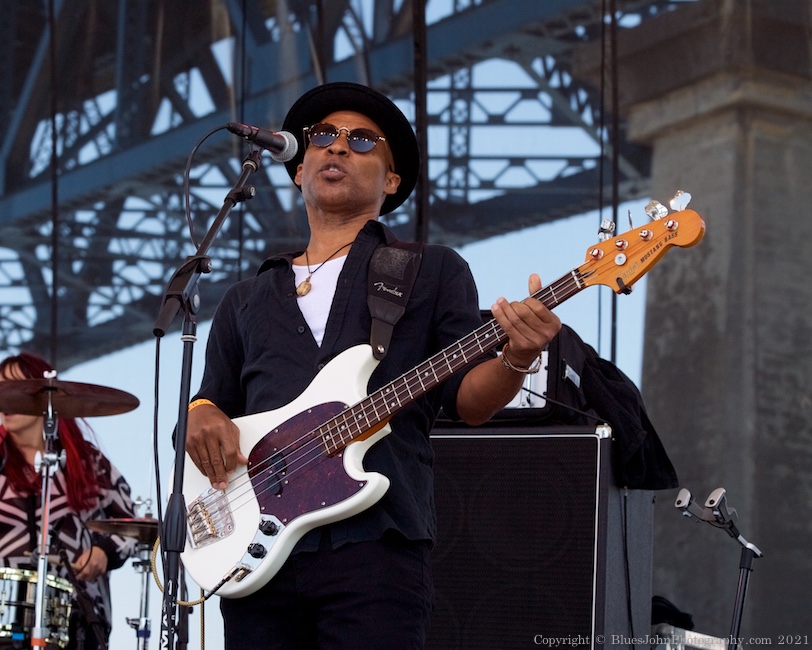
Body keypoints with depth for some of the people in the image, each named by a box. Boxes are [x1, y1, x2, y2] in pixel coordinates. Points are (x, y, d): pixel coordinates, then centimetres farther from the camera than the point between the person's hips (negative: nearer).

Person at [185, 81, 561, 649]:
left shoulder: (433, 272, 14)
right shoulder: (248, 299, 24)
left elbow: (468, 399, 5)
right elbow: (212, 399, 24)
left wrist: (515, 359, -17)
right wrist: (202, 419, 0)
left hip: (374, 544, -3)